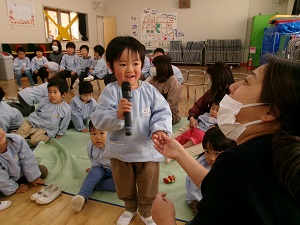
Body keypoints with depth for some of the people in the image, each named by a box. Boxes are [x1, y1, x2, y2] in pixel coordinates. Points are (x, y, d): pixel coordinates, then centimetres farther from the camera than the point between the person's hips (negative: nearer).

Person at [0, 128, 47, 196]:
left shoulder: (17, 139, -29)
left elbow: (28, 159, -17)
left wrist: (34, 177, -8)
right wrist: (15, 189, -13)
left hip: (21, 172, 3)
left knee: (43, 171, 4)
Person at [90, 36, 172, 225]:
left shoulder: (149, 90, -12)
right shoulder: (110, 91, -16)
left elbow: (163, 113, -12)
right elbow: (98, 119, -21)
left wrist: (160, 129, -31)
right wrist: (117, 115, -39)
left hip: (147, 151, 0)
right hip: (120, 152, 1)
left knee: (148, 190, 22)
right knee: (125, 189, 27)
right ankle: (130, 209, 58)